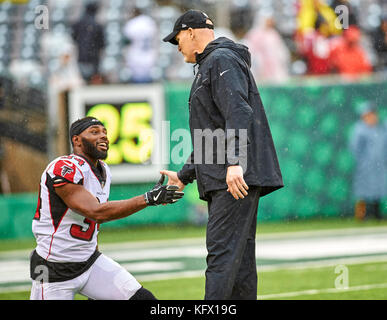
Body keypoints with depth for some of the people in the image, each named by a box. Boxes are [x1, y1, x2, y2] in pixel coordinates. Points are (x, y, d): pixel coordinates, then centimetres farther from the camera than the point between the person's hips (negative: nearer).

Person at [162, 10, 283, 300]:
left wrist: (235, 162, -31)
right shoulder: (208, 67, 28)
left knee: (222, 252, -18)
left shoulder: (221, 59, -4)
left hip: (237, 177, -10)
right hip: (223, 180, 10)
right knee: (240, 258, 7)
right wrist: (184, 176, 29)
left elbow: (239, 112, -20)